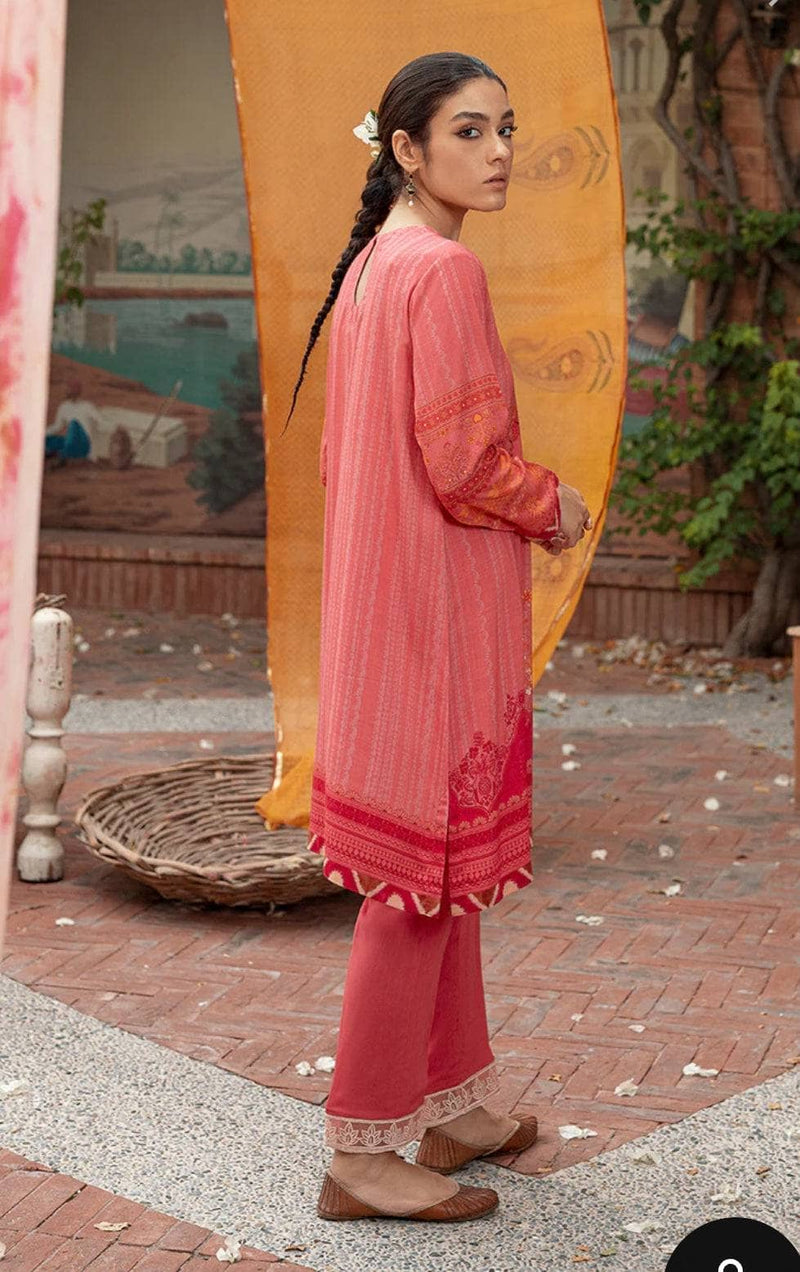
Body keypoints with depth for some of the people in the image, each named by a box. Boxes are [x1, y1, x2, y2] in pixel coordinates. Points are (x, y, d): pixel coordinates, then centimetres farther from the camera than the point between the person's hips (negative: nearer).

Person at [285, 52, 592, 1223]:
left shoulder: (370, 267, 13)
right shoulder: (442, 270, -17)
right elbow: (464, 463, -22)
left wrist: (523, 501, 15)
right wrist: (555, 507, -3)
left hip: (382, 593, 10)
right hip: (442, 606, -10)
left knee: (441, 865, 18)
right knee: (426, 871, -1)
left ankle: (453, 1108, 31)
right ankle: (365, 1152, 9)